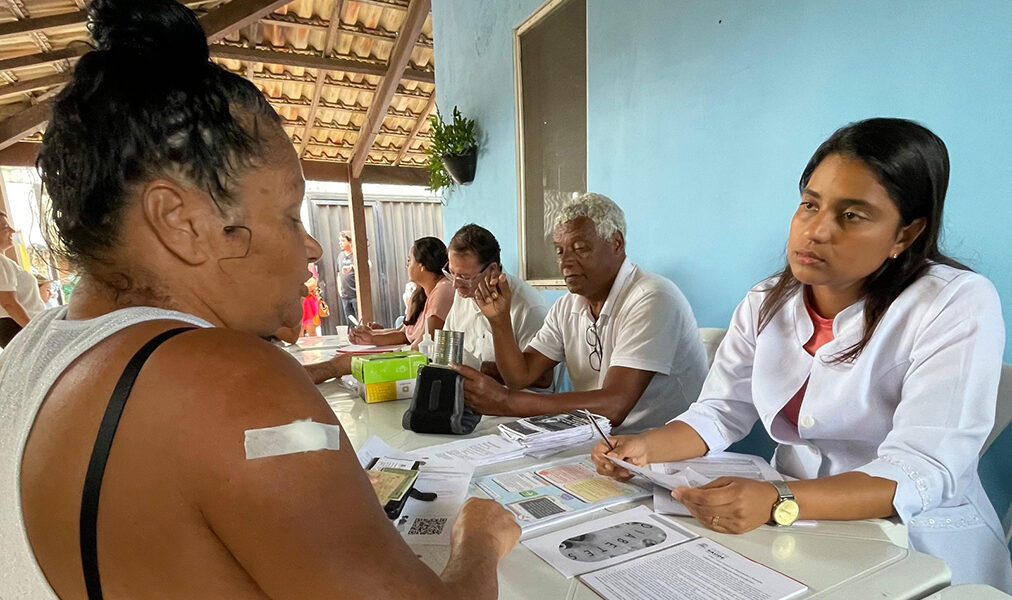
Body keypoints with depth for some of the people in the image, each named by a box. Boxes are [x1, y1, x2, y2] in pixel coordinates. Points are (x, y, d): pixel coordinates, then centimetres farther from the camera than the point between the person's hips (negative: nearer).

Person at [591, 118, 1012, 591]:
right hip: (793, 531, 4)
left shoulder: (959, 306, -15)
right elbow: (720, 413, 1)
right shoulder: (767, 303, 2)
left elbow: (921, 471, -23)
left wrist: (779, 503, -38)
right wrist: (644, 448, -18)